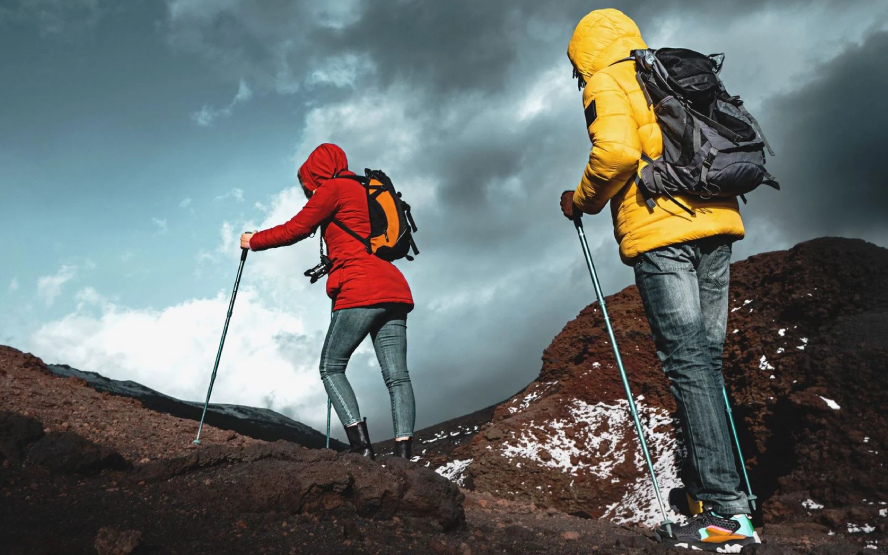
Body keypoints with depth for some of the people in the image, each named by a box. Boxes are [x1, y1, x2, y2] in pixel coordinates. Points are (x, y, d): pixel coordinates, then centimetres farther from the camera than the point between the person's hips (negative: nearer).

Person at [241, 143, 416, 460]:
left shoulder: (333, 188, 4)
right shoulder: (363, 192, 27)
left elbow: (294, 230, 6)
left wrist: (253, 241, 21)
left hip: (361, 291, -8)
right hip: (394, 292, 8)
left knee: (331, 367, 4)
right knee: (397, 375, -1)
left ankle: (361, 445, -8)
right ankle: (403, 454, -7)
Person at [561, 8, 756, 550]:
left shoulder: (606, 83, 3)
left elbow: (617, 151, -16)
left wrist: (581, 201, -1)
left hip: (660, 231, -8)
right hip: (716, 223, 8)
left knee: (688, 363, -8)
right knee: (706, 359, 10)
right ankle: (709, 481, 16)